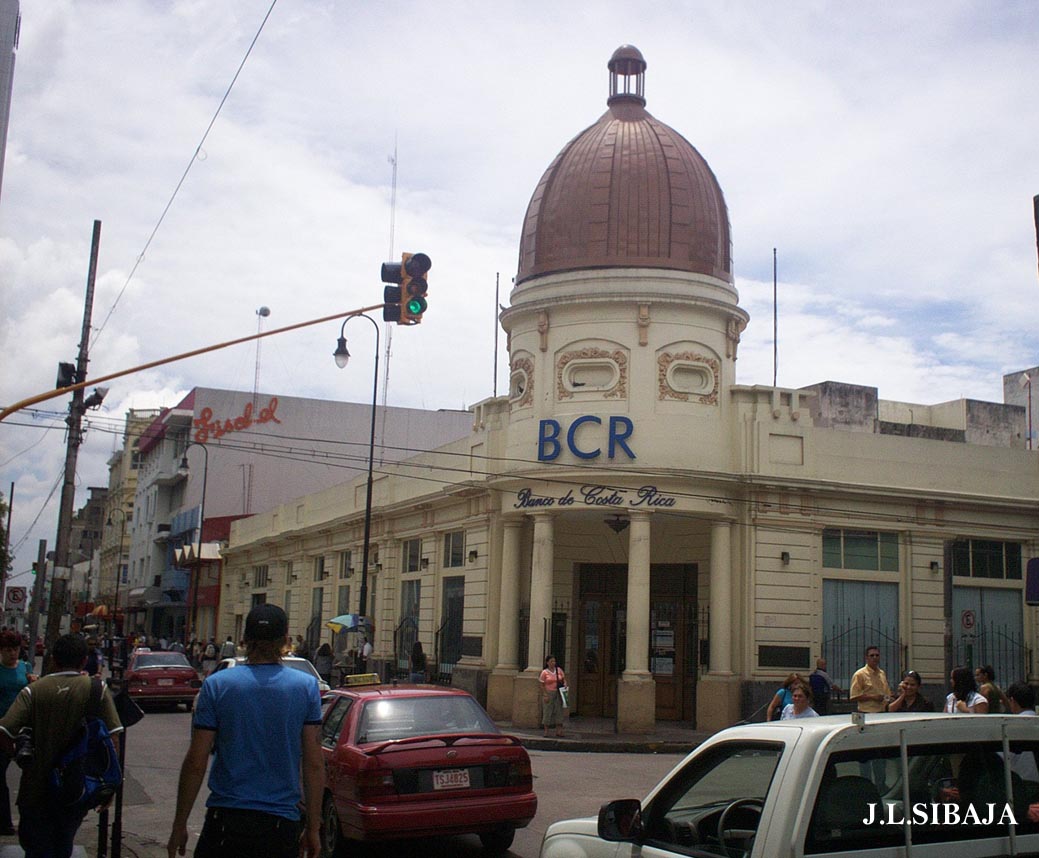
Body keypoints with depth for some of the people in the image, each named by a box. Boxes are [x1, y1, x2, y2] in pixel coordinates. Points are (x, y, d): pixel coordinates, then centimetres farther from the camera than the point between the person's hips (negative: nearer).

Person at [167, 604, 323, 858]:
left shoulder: (216, 685, -4)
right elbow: (314, 764, -2)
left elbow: (195, 763, -4)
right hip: (280, 821, 1)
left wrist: (179, 825, 6)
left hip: (226, 818, 0)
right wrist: (313, 827, 6)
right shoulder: (307, 687, -2)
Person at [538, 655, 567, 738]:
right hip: (548, 694, -3)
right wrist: (545, 695, -12)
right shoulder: (544, 672, -3)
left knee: (559, 711, 2)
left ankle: (559, 731, 8)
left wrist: (565, 684, -6)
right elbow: (542, 685, -4)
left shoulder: (559, 670, 7)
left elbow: (564, 679, 15)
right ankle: (546, 731, 7)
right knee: (547, 711, -1)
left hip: (558, 693, 3)